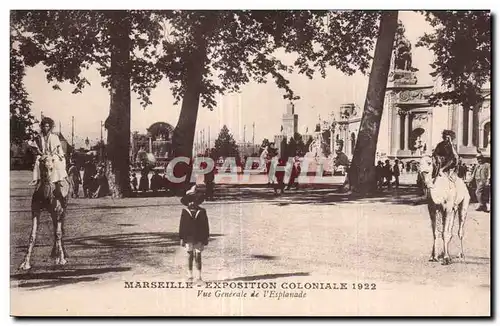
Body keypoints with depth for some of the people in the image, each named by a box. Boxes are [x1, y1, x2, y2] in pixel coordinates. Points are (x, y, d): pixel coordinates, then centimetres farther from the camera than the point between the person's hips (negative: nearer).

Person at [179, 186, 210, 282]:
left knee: (198, 256, 0)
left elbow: (206, 225, 6)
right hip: (188, 238, 0)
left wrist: (206, 238, 4)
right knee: (190, 256, 5)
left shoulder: (202, 211, 3)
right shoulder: (185, 211, 2)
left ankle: (199, 276, 7)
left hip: (199, 238, 0)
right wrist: (181, 238, 0)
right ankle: (190, 276, 14)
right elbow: (182, 225, 3)